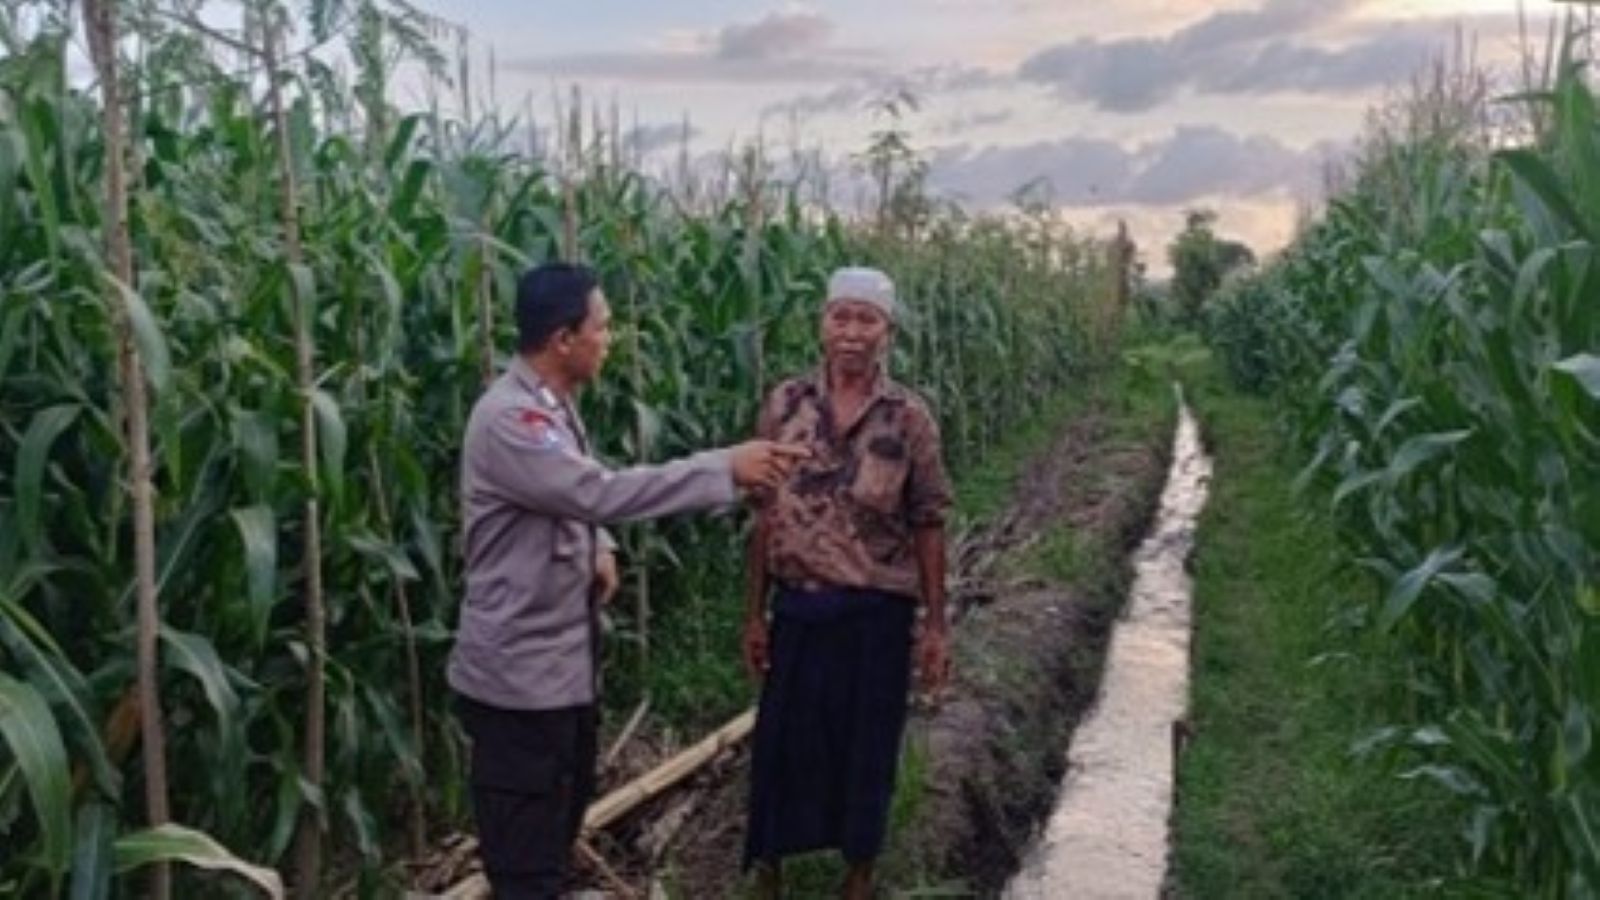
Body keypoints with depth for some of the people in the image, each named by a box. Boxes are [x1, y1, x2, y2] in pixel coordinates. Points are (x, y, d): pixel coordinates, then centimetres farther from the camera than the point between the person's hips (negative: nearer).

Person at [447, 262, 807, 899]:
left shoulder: (552, 405, 9)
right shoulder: (508, 419, -23)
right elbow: (600, 492, -32)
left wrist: (599, 549, 0)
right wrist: (726, 468, -30)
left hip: (564, 662, 10)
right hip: (519, 673, -10)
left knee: (560, 820, 24)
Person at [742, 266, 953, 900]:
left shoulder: (909, 418, -6)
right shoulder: (784, 404, -2)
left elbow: (927, 526, -2)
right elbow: (765, 515, 2)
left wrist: (935, 625, -3)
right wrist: (755, 612, 2)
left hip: (877, 611, -1)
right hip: (799, 605, 1)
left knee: (868, 744, 12)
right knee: (782, 740, 11)